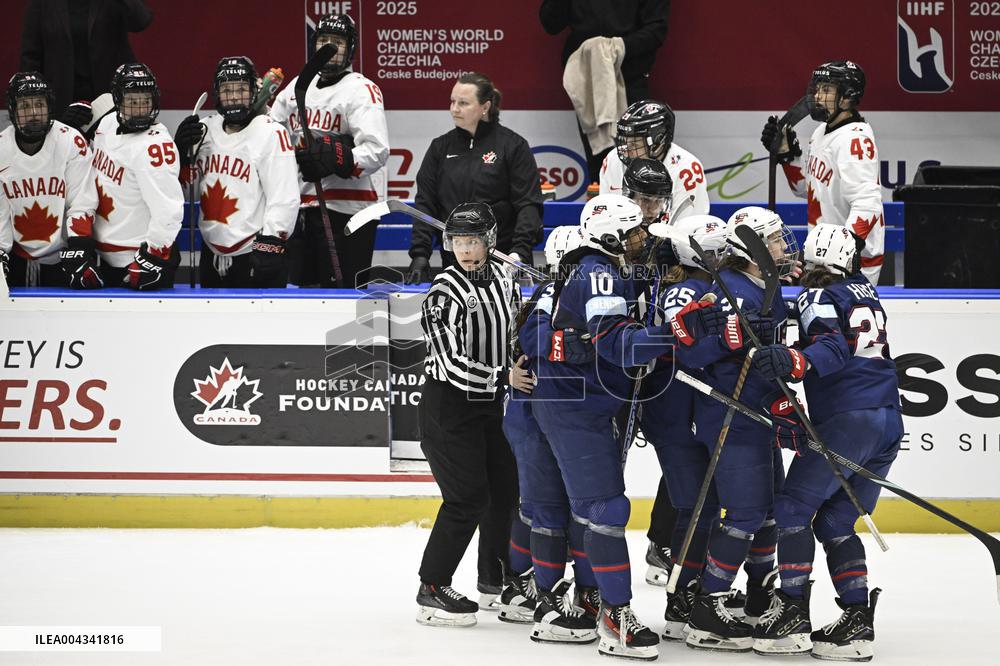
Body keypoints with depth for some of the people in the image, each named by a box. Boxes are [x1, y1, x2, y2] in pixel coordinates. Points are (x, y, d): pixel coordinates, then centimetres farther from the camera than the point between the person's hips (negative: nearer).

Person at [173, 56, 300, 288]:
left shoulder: (272, 134, -12)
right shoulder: (205, 130, 7)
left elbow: (284, 199, -15)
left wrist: (270, 244, -20)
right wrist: (181, 153, -5)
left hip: (254, 256, -7)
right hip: (212, 254, 7)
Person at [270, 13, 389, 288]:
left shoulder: (362, 90, -7)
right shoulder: (297, 87, 16)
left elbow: (376, 151, -19)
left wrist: (336, 158, -31)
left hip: (345, 208, -7)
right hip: (301, 207, 7)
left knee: (342, 294, -9)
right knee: (297, 285, 12)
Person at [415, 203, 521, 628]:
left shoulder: (503, 279, 3)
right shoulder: (444, 294, -18)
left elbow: (516, 333, 19)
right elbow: (453, 364, -27)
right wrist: (503, 377, -35)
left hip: (493, 403, 7)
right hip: (449, 406, -7)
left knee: (507, 489, 13)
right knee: (468, 498, -12)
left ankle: (496, 579, 30)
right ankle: (432, 590, -5)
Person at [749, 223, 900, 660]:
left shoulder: (817, 296, -1)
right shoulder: (864, 291, 22)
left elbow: (832, 348, -20)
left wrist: (794, 361, -37)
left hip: (846, 420, -8)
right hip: (888, 423, 8)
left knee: (794, 507, -2)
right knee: (836, 524, 12)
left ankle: (791, 613, -9)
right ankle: (857, 621, 3)